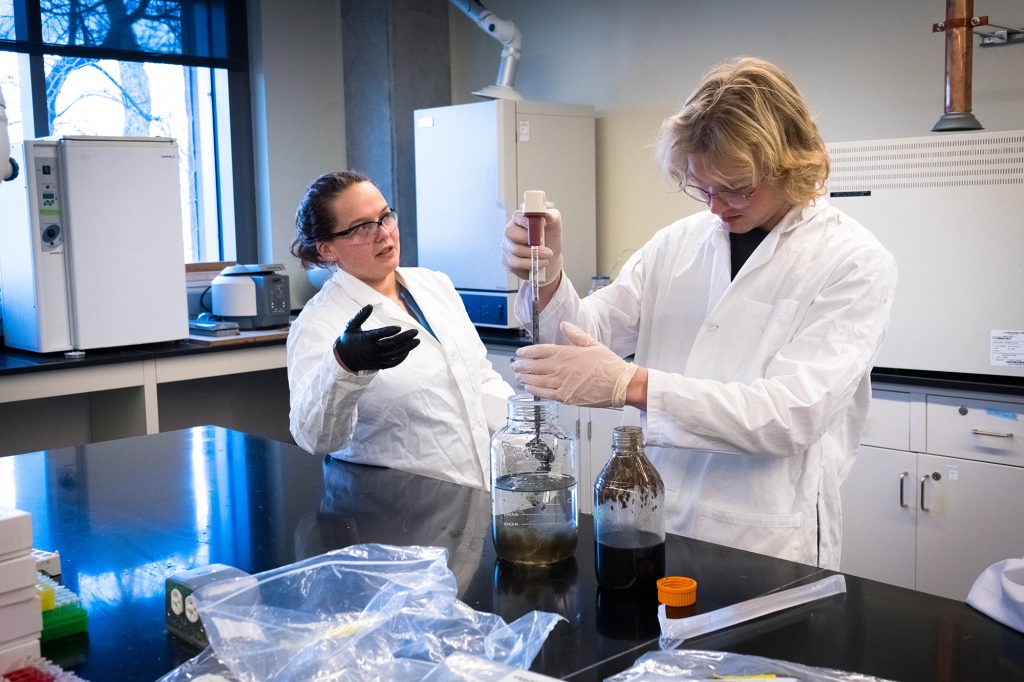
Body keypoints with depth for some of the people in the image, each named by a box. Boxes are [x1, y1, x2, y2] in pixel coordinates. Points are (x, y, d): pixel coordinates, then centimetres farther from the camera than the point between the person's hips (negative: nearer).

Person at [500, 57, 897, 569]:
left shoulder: (855, 262, -9)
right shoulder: (678, 242, 4)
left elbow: (793, 412, -20)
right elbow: (588, 335, 3)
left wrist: (632, 385, -28)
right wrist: (547, 280, -18)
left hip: (768, 548, -3)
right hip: (655, 527, 4)